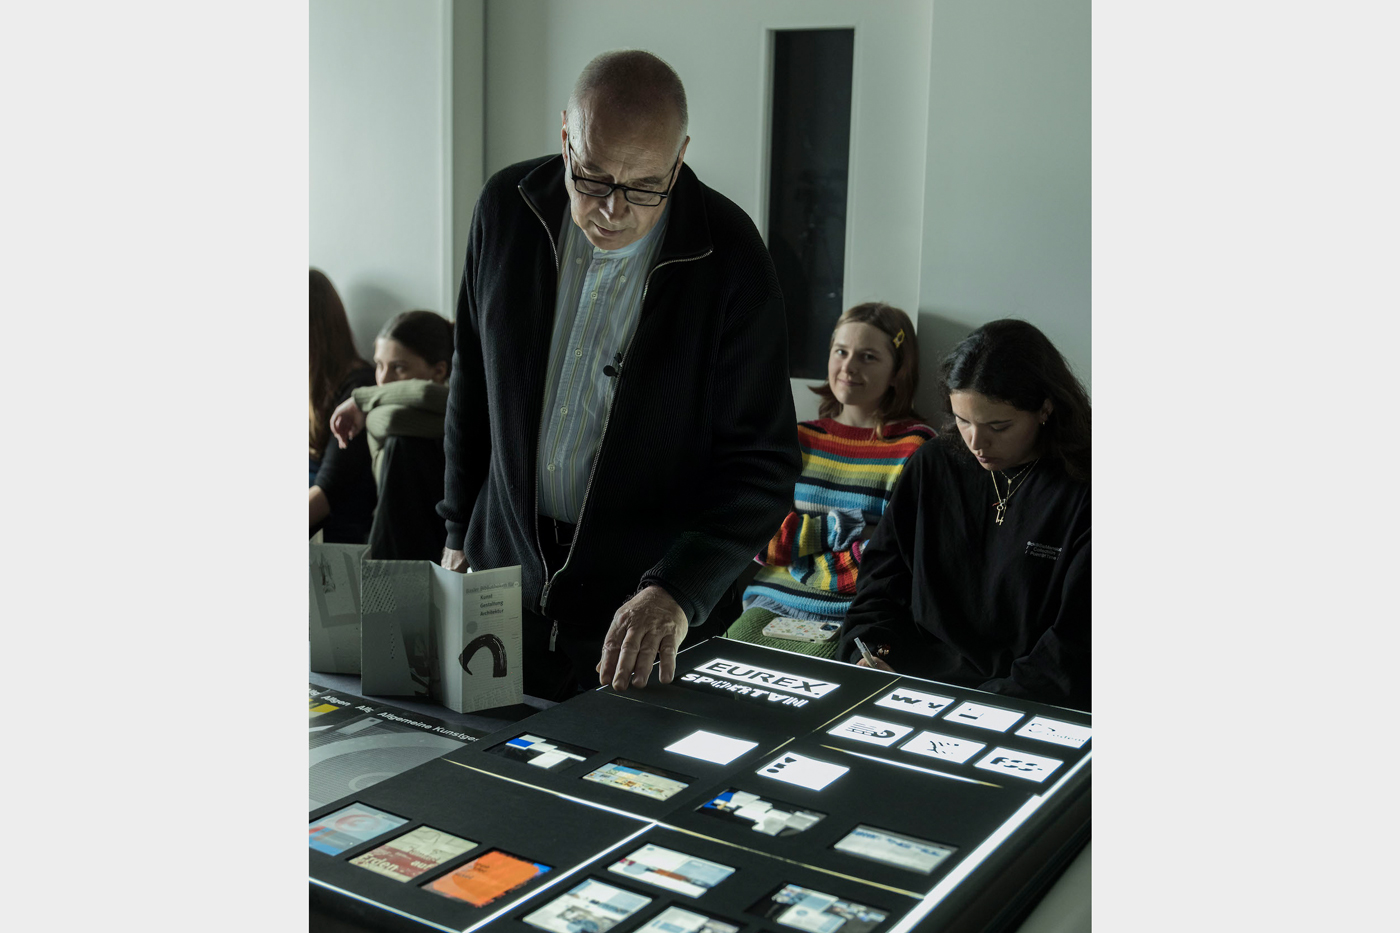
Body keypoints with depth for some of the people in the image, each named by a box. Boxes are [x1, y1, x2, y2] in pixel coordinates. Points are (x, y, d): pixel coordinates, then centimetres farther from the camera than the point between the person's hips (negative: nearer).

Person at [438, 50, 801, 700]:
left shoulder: (731, 259, -17)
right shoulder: (507, 208, -5)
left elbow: (762, 466, -16)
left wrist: (676, 591, -29)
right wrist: (459, 532, 11)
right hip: (507, 569, 4)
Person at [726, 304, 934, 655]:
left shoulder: (917, 450, 0)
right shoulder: (798, 439, 15)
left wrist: (797, 546, -4)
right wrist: (836, 527, -7)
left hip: (856, 622, -4)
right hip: (774, 605, 4)